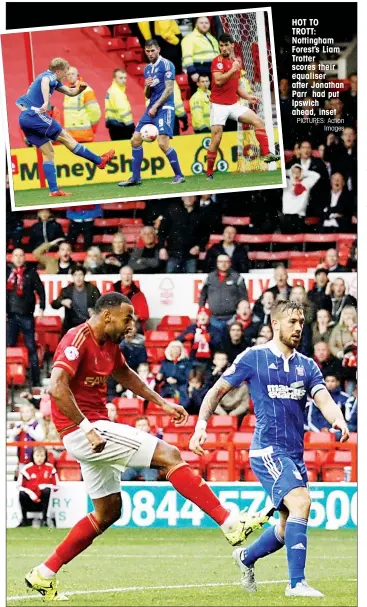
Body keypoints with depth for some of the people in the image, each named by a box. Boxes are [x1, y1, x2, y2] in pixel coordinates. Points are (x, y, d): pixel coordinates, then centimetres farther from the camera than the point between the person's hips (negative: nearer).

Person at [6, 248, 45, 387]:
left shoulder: (31, 273, 3)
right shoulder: (6, 271, 6)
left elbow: (40, 290, 5)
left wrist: (41, 308, -4)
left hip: (26, 316, -1)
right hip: (10, 316, 1)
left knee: (31, 348, 1)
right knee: (9, 347, 2)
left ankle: (36, 380, 3)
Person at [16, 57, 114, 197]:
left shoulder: (54, 80, 24)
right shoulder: (50, 76, -6)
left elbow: (70, 92, 31)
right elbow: (44, 82, -32)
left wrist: (80, 88, 9)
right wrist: (46, 103, -46)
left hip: (24, 119, 10)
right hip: (34, 114, -10)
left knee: (48, 152, 9)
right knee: (65, 138, -3)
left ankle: (54, 190, 3)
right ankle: (100, 160, 2)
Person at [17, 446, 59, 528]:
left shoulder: (50, 468, 0)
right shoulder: (27, 468, -5)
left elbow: (55, 486, 3)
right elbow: (20, 486, -5)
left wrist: (45, 486, -14)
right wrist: (31, 494, -19)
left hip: (42, 499, 1)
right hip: (30, 500, -1)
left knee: (47, 490, -31)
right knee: (22, 493, -32)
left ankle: (44, 519, -25)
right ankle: (24, 519, -12)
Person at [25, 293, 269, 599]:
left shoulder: (109, 344, 13)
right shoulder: (79, 339, -16)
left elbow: (124, 374, 33)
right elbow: (57, 388, -27)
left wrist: (162, 402, 28)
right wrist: (87, 429, -28)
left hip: (95, 429, 11)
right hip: (82, 428, -11)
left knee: (108, 511, 17)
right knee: (170, 455, -13)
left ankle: (44, 574, 20)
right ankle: (231, 523, -15)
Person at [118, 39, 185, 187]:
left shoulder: (166, 65, -7)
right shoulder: (147, 69, 16)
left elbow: (169, 89, -13)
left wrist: (156, 106, -15)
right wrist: (147, 86, -3)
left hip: (164, 108, -8)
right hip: (151, 109, 8)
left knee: (162, 142, -20)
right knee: (135, 140, 5)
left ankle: (179, 175, -7)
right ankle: (135, 177, 12)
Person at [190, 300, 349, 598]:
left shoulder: (307, 365, 12)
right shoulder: (253, 358, -2)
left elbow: (324, 400, -2)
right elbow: (217, 391, 4)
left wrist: (339, 419, -24)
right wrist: (201, 424, -10)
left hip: (295, 455, 7)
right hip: (268, 450, -7)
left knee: (290, 525, 12)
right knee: (301, 503, -25)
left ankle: (246, 556, 40)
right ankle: (297, 583, -24)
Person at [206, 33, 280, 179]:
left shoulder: (236, 62, 12)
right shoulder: (218, 61, -7)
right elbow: (218, 80, -21)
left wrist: (248, 97, 6)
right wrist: (233, 70, -18)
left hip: (234, 104, 6)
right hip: (219, 105, -6)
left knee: (258, 122, -6)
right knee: (216, 139, -10)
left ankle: (266, 154, -6)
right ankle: (209, 172, -1)